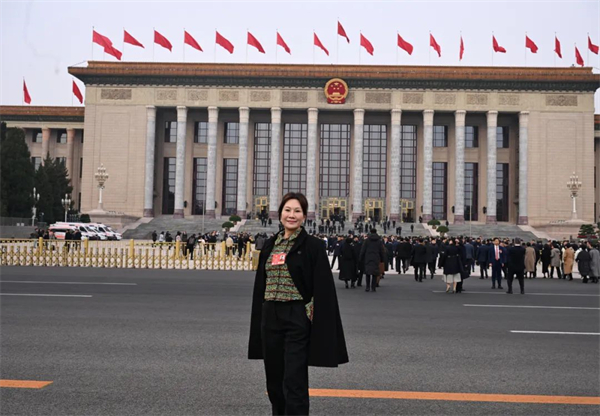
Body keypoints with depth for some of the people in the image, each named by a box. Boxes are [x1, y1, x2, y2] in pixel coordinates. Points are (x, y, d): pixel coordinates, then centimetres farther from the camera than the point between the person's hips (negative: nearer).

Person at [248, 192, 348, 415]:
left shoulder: (313, 245, -5)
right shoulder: (270, 245, 10)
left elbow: (322, 289, -8)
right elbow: (260, 285, 15)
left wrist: (316, 322, -13)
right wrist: (259, 319, 12)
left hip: (297, 319, -5)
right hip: (270, 317, 5)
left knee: (294, 382, -5)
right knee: (274, 379, 14)